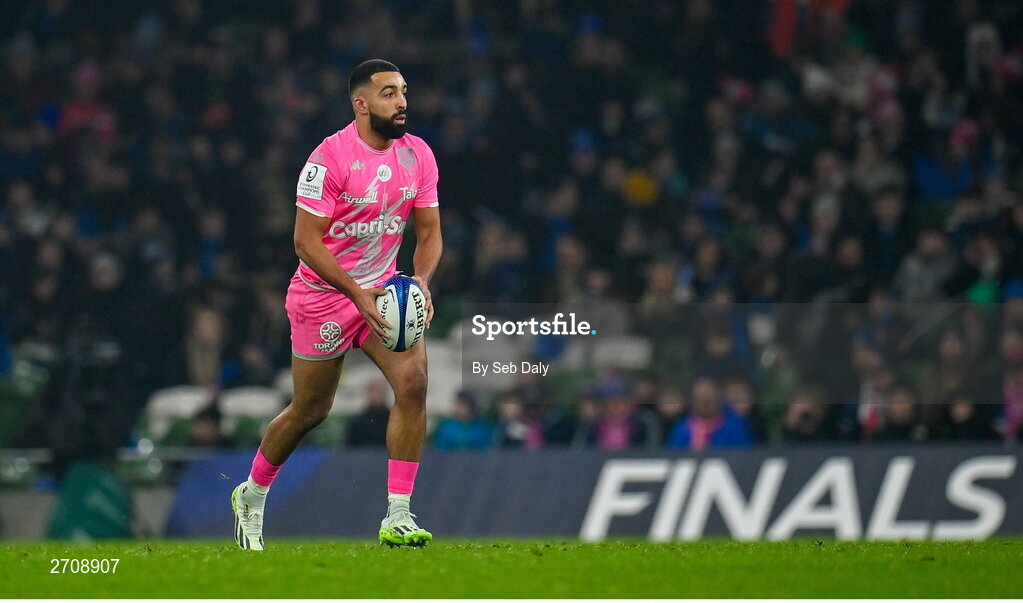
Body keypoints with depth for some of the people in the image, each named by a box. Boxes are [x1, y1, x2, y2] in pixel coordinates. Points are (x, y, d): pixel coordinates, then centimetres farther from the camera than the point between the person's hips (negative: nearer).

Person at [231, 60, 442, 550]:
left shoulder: (417, 155, -1)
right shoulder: (330, 157, -19)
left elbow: (429, 232, 7)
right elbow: (306, 241, -19)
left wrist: (421, 281, -13)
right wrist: (357, 295, -26)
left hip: (383, 290, 5)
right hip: (323, 293, -5)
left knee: (413, 380, -18)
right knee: (310, 410, 7)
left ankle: (397, 518, -16)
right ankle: (251, 496, 35)